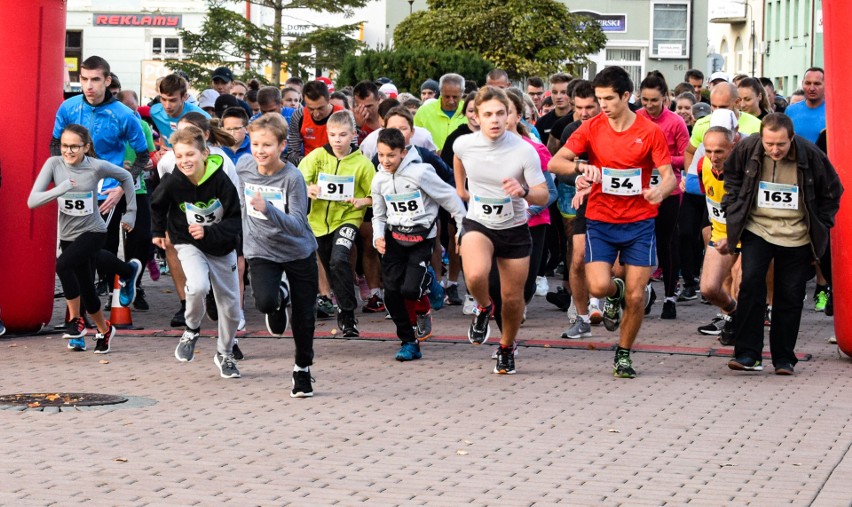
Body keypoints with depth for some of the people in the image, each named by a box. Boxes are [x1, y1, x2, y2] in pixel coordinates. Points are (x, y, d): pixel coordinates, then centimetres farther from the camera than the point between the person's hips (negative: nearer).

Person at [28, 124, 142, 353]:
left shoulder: (96, 166, -16)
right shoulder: (54, 164, -11)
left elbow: (125, 177, 3)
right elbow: (32, 201, -18)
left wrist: (130, 213, 5)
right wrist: (59, 189, -33)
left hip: (92, 232, -4)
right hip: (68, 236, 4)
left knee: (63, 265, -31)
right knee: (87, 291, 11)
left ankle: (75, 320, -13)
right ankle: (104, 330, 39)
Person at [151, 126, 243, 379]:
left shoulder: (221, 181, -25)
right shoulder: (172, 182, -20)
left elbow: (236, 220, -20)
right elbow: (157, 205, 3)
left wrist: (209, 232, -32)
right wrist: (157, 231, 14)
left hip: (223, 248, 1)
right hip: (189, 245, -1)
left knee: (230, 307, 8)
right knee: (198, 286, -30)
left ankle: (225, 354, 34)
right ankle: (191, 331, -2)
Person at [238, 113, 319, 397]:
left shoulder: (292, 177, -21)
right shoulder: (243, 166, -9)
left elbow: (298, 224, -27)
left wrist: (267, 209, -42)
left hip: (298, 252, -2)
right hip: (261, 251, 2)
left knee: (304, 316, 5)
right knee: (265, 301, -25)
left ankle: (303, 368, 29)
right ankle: (280, 299, 13)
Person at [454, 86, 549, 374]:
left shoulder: (524, 151, -19)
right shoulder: (463, 145, -11)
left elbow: (544, 196, -16)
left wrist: (523, 191, -35)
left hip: (514, 229, 0)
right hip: (477, 224, 0)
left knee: (513, 298, 8)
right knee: (475, 275, -30)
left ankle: (507, 348, 37)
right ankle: (483, 308, 5)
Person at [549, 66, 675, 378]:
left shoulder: (650, 131, -5)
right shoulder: (591, 128, -1)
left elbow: (668, 175, -6)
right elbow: (555, 163, -3)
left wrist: (660, 190, -30)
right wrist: (581, 167, -24)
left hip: (639, 223, -1)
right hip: (600, 221, 1)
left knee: (636, 297, -2)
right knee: (598, 286, -18)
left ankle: (624, 354, 21)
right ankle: (614, 293, 20)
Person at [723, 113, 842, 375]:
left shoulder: (810, 155, -14)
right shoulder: (747, 149, -11)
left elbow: (832, 192, 3)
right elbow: (732, 177, 12)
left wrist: (821, 228, 2)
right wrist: (733, 210, 5)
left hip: (796, 236, 0)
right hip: (757, 230, 0)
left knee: (790, 295, 4)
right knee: (750, 284, -15)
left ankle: (784, 358, 15)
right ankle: (747, 353, -10)